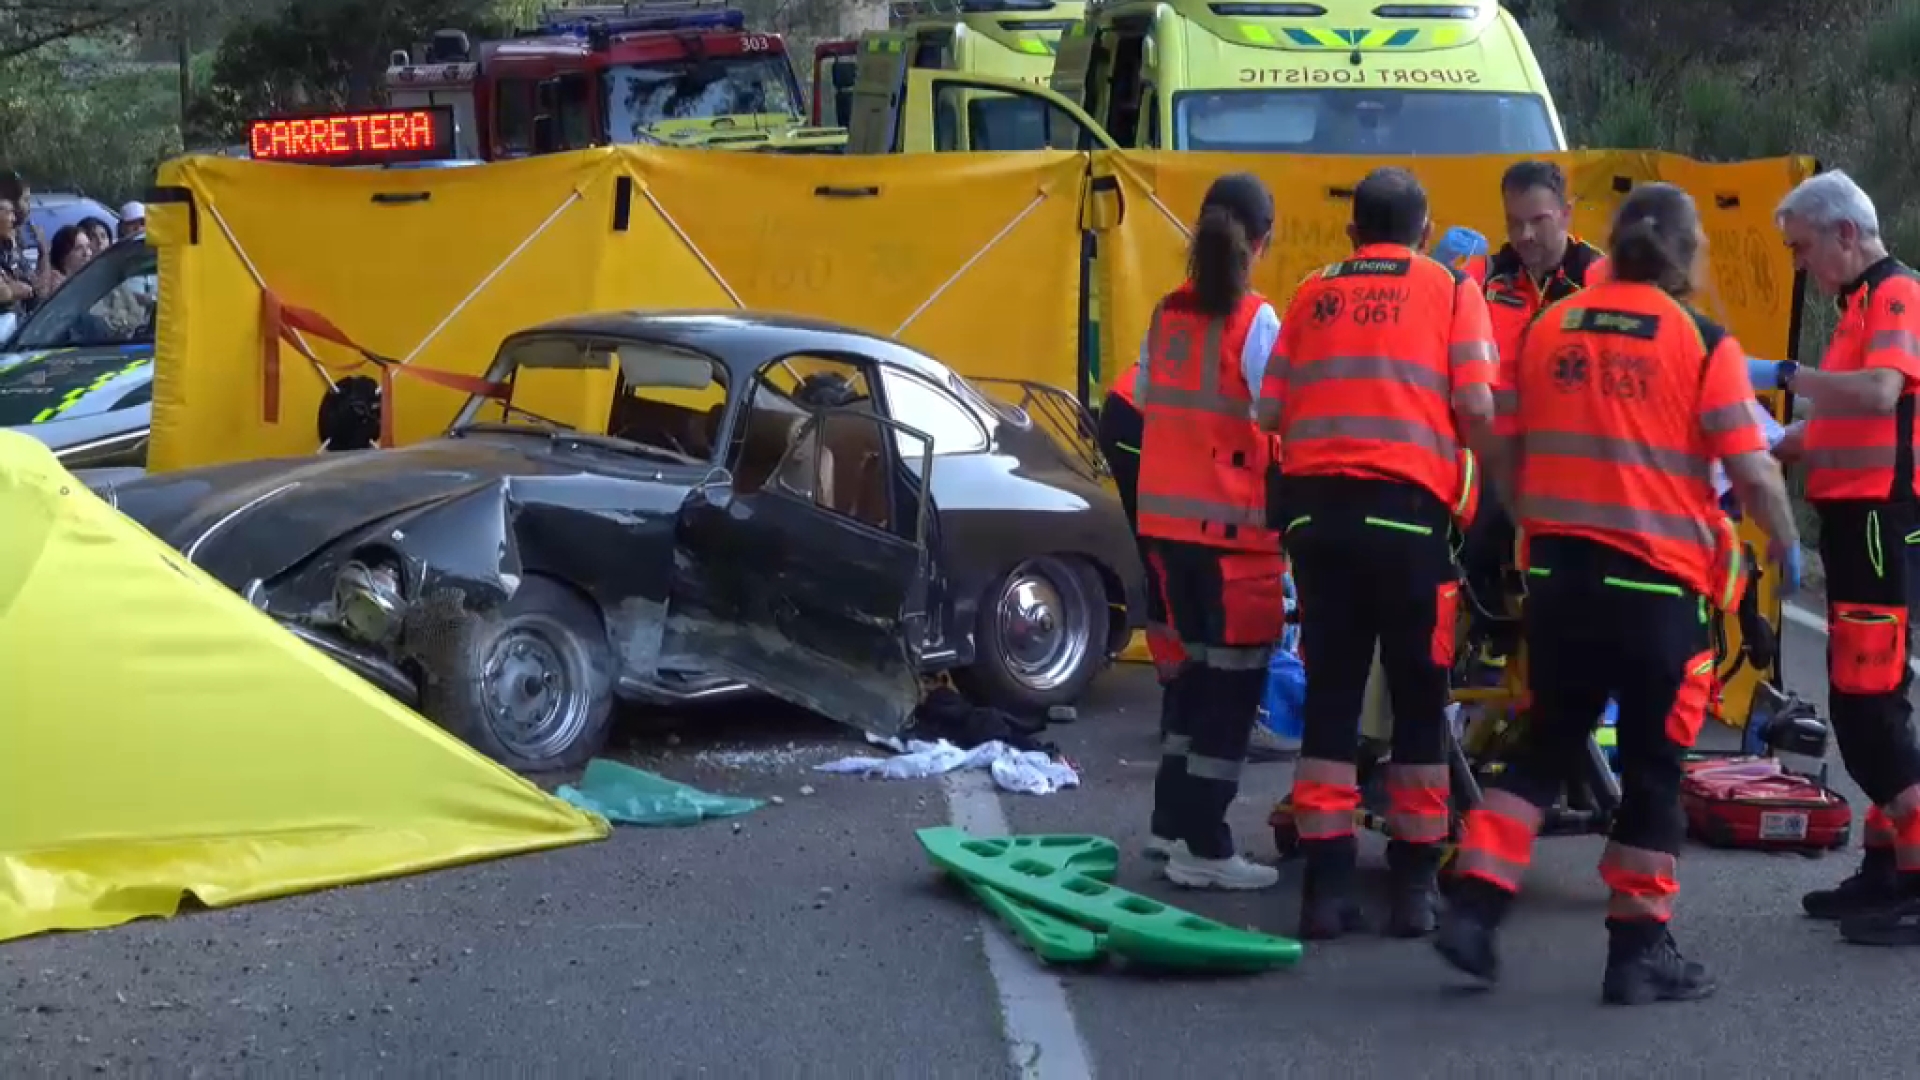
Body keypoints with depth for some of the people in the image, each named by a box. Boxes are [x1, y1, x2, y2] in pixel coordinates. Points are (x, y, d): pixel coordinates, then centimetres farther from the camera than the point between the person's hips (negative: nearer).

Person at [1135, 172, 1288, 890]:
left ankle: (1175, 818, 27)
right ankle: (1202, 849, 0)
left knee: (1203, 665, 20)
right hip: (1234, 522, -7)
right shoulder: (1256, 321, -12)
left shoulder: (1167, 314, 6)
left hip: (1167, 519, 7)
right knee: (1235, 678, 1)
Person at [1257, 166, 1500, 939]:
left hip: (1315, 505, 3)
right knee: (1419, 700, 8)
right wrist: (1483, 449, 16)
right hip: (1406, 506, -2)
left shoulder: (1313, 293, 15)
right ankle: (1414, 886, 10)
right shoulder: (1451, 290, 8)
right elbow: (1476, 409, -5)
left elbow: (1269, 412, 9)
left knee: (1329, 694, 7)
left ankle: (1326, 884, 5)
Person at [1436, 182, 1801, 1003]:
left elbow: (1507, 456, 9)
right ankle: (1638, 947, 11)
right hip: (1659, 582, -4)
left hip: (1558, 572, 4)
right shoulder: (1704, 344, -8)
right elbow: (1754, 474, -10)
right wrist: (1787, 550, 7)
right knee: (1653, 763, 7)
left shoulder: (1547, 328, 5)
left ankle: (1475, 905, 9)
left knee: (1546, 744, 18)